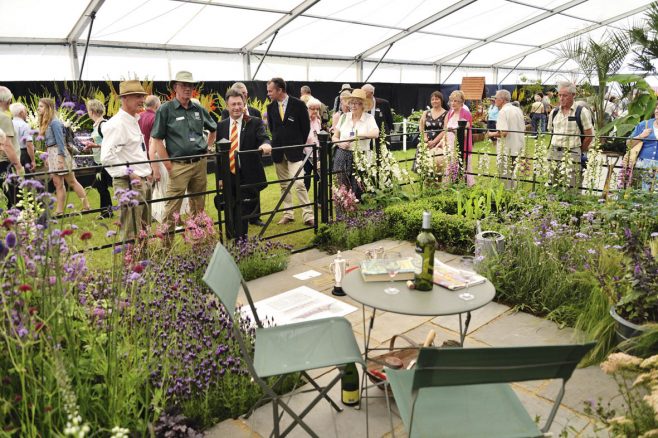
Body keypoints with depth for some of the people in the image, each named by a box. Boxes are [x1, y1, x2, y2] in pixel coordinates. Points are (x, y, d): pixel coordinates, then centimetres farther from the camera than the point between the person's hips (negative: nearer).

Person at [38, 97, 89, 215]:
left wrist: (61, 158, -21)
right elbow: (48, 142, 17)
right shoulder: (45, 123, 13)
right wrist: (47, 158, 17)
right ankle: (59, 210, 11)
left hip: (59, 153, -9)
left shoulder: (54, 122, -13)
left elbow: (60, 141, -18)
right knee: (57, 183, 8)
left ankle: (86, 206, 6)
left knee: (71, 181, -2)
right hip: (51, 154, 9)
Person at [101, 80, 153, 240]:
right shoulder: (117, 124, -14)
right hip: (129, 184, -10)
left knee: (144, 229, 17)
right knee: (132, 233, -7)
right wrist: (129, 174, -21)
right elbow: (107, 157, -23)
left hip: (143, 181, 10)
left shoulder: (134, 121, 16)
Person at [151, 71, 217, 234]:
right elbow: (157, 140, -6)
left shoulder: (199, 109, 10)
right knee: (172, 210, -5)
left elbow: (214, 129, 27)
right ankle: (166, 243, 3)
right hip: (179, 165, -5)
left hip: (200, 164, 5)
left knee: (199, 207, 14)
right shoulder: (165, 109, -4)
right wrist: (168, 165, -9)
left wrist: (208, 147, 14)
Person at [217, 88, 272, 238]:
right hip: (228, 178, 3)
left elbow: (264, 138, -16)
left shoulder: (255, 123, -1)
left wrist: (266, 145, -41)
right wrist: (220, 176, 7)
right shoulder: (221, 126, 8)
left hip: (247, 178, -3)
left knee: (242, 218, -1)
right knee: (230, 218, 12)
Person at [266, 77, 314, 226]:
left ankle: (308, 215, -6)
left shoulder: (298, 104, -7)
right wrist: (277, 141, 11)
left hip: (295, 151, -4)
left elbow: (306, 127, -1)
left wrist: (299, 144, 3)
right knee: (284, 185, 10)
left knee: (298, 183, -13)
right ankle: (288, 214, 21)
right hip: (278, 151, 5)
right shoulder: (271, 107, 4)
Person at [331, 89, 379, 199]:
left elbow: (375, 133, -19)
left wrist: (355, 135, -19)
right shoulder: (344, 117, 10)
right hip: (342, 156, 3)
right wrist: (340, 143, -8)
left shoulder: (369, 118, 0)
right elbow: (334, 136, 14)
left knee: (357, 190, -1)